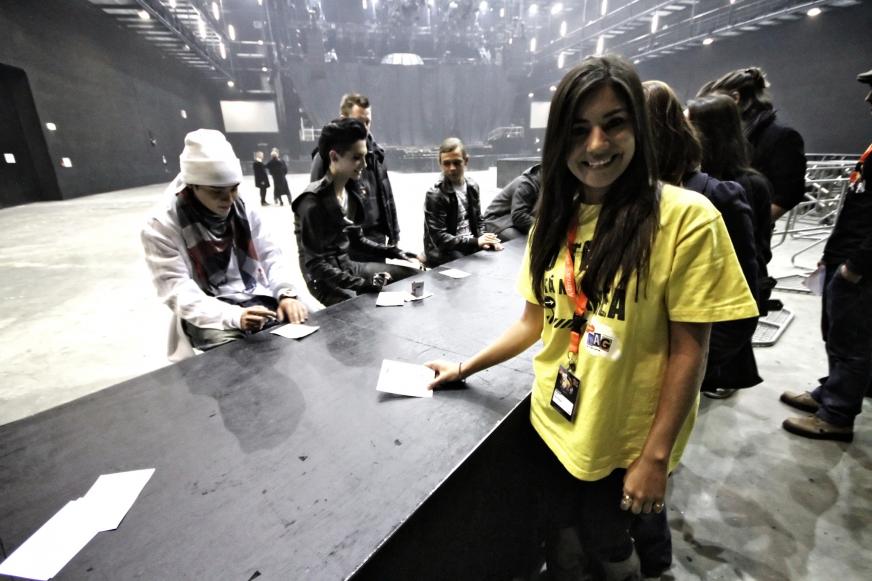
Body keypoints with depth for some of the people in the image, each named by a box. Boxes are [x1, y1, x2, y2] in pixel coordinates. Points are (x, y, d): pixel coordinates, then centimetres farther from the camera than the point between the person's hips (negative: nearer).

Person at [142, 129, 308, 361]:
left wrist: (286, 294, -14)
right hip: (210, 317, -4)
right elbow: (179, 292, -15)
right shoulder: (161, 227, -8)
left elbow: (271, 256, 7)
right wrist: (234, 316, -32)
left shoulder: (242, 209, 7)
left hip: (259, 301, 4)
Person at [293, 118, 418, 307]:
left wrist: (392, 251, 3)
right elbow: (315, 264, -23)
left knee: (413, 274, 8)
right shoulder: (313, 203, -21)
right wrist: (362, 284, -29)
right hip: (325, 281, -8)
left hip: (348, 267, 8)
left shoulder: (350, 192, 4)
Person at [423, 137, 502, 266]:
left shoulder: (472, 186, 6)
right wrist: (475, 241, -28)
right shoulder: (434, 195, -14)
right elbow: (439, 238, -19)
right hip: (443, 251, -6)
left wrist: (483, 239, -7)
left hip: (470, 244, 7)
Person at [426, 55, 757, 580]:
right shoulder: (553, 220, -1)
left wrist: (656, 456, -12)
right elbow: (535, 321, 4)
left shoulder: (686, 217, -17)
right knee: (560, 534, 25)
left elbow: (689, 349, -15)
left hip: (625, 440, -4)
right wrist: (465, 367, 3)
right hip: (554, 423, 5)